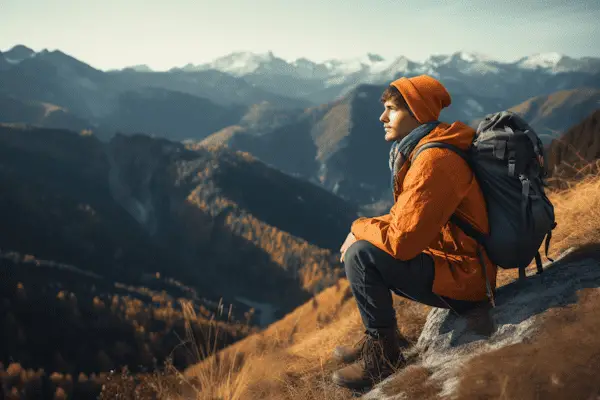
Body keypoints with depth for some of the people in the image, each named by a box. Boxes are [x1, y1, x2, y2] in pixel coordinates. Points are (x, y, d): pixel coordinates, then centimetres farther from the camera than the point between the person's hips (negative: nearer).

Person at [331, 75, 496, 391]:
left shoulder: (434, 162, -24)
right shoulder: (417, 150, 7)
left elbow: (402, 240, -27)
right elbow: (406, 218, 14)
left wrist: (360, 228, -9)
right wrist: (364, 229, -1)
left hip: (462, 278, -10)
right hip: (445, 257, 10)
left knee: (360, 255, -21)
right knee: (357, 241, 14)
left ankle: (385, 359, -6)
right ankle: (378, 341, 20)